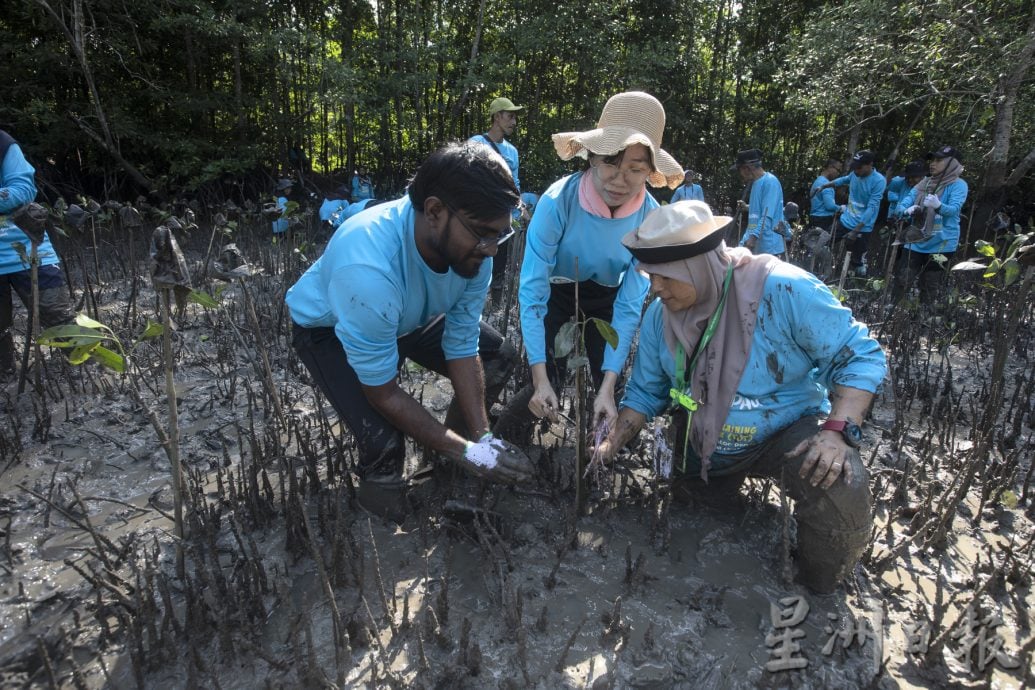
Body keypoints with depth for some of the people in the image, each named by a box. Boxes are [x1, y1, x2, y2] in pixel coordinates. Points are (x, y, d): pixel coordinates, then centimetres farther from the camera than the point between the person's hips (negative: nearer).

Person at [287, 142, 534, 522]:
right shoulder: (367, 270, -45)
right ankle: (387, 517, 11)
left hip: (408, 316, 6)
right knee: (383, 440, -26)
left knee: (499, 356, 2)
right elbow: (382, 393, -32)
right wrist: (465, 451, -28)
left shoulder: (469, 246, -27)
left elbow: (462, 347, -15)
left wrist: (481, 436, -20)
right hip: (328, 327, -6)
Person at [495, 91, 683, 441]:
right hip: (553, 291, -2)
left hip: (605, 296, 3)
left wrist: (608, 387, -28)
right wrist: (541, 380, -36)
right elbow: (532, 292, -31)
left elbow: (629, 305, -20)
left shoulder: (649, 216, -24)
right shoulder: (559, 200, -32)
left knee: (608, 387, -2)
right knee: (545, 386, -13)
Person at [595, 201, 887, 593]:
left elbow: (860, 356, -19)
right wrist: (610, 447, -13)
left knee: (841, 492, -34)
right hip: (702, 446, 5)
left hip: (788, 432, -4)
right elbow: (645, 393, 0)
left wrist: (837, 430, -33)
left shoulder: (782, 289, -28)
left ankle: (818, 595, -4)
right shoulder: (659, 316, -11)